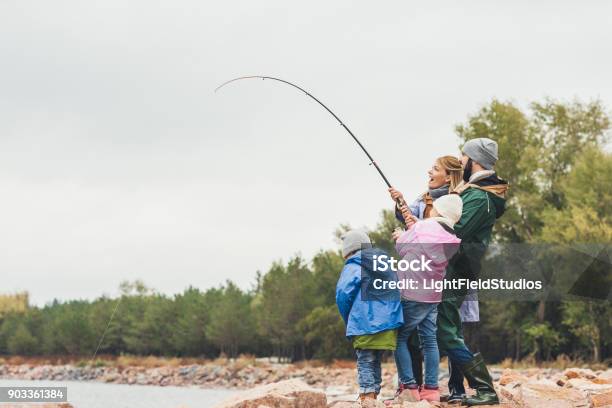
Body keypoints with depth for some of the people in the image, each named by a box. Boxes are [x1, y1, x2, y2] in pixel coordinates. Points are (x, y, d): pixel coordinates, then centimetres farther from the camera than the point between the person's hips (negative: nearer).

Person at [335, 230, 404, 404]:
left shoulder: (354, 267, -5)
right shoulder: (386, 264, 17)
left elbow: (343, 295, -11)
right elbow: (397, 293, 20)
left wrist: (348, 320, 4)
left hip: (365, 324, -6)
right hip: (389, 323, 6)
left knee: (365, 363, -3)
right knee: (376, 362, 15)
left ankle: (367, 398, -11)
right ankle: (374, 395, 16)